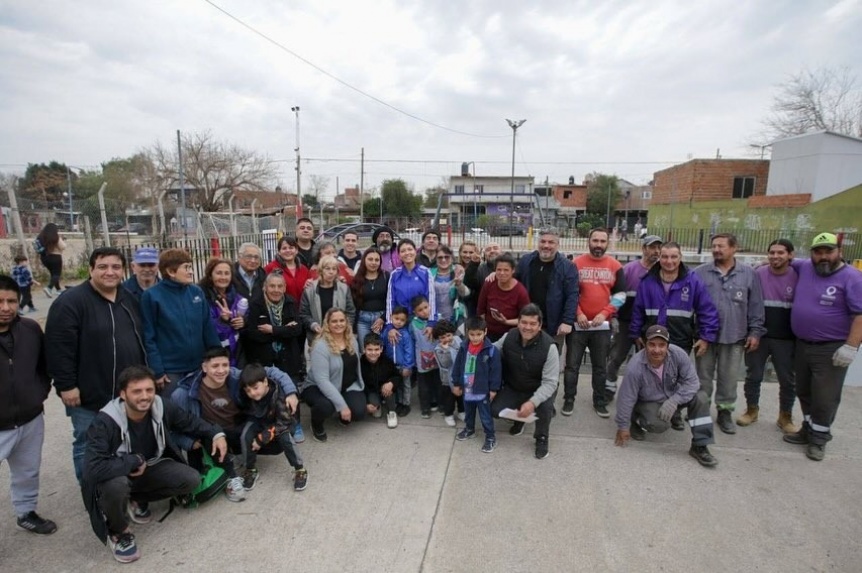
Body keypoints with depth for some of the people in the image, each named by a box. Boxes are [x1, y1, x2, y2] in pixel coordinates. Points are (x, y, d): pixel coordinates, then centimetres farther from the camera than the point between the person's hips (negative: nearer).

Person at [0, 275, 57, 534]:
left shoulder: (31, 329, -5)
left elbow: (45, 363, 10)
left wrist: (42, 391, 3)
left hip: (31, 420, 4)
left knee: (28, 472, 22)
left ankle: (27, 513, 42)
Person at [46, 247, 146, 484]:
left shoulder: (129, 299, 8)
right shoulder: (71, 302, -14)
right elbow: (59, 348, -17)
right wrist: (65, 385, -18)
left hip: (127, 392, 7)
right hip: (90, 396, -6)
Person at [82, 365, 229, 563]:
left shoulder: (162, 407, -19)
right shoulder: (104, 422, -32)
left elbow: (190, 422, 0)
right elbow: (93, 469, -40)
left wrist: (216, 434, -13)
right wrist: (136, 461, -29)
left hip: (150, 468, 4)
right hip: (116, 475, -4)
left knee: (192, 480, -14)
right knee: (116, 486, -39)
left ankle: (137, 500, 12)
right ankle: (118, 532, -4)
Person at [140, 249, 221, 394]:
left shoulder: (197, 292, 2)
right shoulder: (152, 296, -10)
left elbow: (208, 327, 4)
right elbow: (148, 337, -10)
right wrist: (157, 371, -12)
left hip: (199, 366, 4)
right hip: (170, 369, -4)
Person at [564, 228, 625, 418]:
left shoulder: (615, 266, 3)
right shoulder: (577, 263, -1)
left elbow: (620, 295, 2)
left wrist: (604, 313, -10)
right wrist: (578, 313, -12)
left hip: (603, 325, 1)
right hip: (578, 323, -1)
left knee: (600, 366, 12)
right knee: (572, 365, 5)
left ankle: (600, 401, 25)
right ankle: (569, 400, 18)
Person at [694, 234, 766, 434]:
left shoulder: (748, 274, 2)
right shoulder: (700, 273, -2)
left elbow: (756, 306, 4)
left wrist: (755, 332, 1)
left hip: (734, 337, 1)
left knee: (729, 379, 11)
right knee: (703, 377, 10)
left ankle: (725, 412, 26)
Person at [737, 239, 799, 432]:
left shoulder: (798, 277, -4)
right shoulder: (757, 274, -5)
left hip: (785, 339, 1)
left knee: (788, 380, 10)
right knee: (753, 376, 11)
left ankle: (785, 417, 27)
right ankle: (752, 410, 28)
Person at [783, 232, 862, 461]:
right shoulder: (804, 268, 4)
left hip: (832, 350, -6)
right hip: (802, 345, 6)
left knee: (824, 398, 4)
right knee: (804, 392, 18)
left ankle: (818, 439, 19)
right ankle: (808, 429, 34)